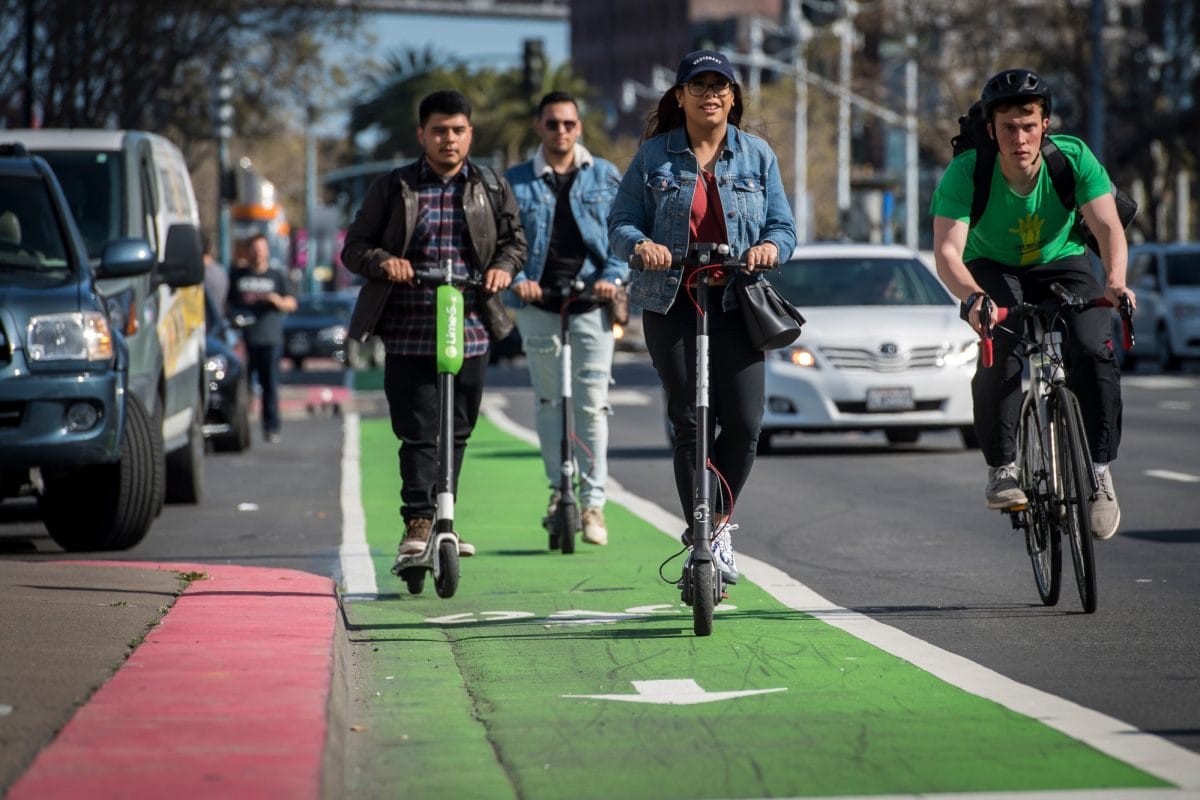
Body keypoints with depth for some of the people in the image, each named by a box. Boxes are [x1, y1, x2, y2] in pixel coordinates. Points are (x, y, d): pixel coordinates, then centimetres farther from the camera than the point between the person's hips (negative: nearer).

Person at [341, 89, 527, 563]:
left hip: (470, 333, 2)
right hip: (408, 335, -2)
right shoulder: (393, 189, 6)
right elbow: (355, 247, 6)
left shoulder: (492, 189, 11)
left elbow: (515, 240, 19)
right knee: (418, 431, -9)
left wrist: (503, 267, -3)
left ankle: (440, 520, 19)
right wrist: (382, 261, -15)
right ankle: (418, 522, -7)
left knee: (457, 432, 8)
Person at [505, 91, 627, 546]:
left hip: (592, 303, -1)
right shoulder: (517, 182, 7)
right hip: (538, 303, 1)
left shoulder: (605, 178, 8)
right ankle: (559, 487, 20)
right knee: (547, 401, 6)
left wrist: (613, 276, -12)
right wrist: (516, 278, -15)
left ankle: (593, 501, -3)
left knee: (592, 403, -6)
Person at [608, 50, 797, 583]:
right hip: (670, 304, -1)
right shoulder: (654, 156, 6)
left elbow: (783, 226, 8)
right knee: (688, 423, -3)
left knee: (744, 422, -10)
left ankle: (721, 522, 13)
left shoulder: (757, 156, 10)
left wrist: (770, 246, -15)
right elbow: (620, 222, 3)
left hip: (736, 304, 1)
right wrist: (640, 244, -20)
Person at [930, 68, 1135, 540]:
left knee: (1095, 350, -24)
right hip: (994, 270, -1)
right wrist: (973, 299, -55)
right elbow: (947, 251, -34)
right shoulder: (966, 172, -27)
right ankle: (1002, 469, -16)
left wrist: (1115, 282, -50)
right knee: (1000, 348, -30)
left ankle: (1099, 473, -12)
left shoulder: (1073, 158, -24)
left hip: (1062, 264, 1)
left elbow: (1108, 226, -30)